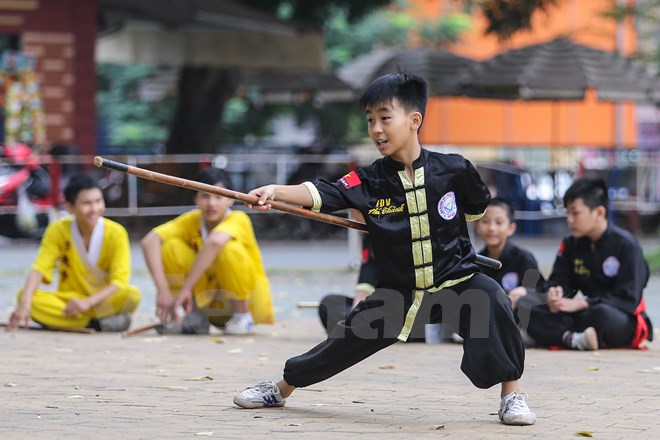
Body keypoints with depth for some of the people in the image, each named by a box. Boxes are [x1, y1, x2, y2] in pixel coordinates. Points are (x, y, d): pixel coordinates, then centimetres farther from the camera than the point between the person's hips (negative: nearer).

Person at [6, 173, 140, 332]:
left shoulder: (116, 233, -10)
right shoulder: (58, 230, -5)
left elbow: (119, 281, -16)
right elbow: (39, 269, -14)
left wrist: (88, 302, -32)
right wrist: (25, 303, -33)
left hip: (104, 301, -2)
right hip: (68, 300, 2)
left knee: (133, 295, -34)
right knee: (24, 294, -27)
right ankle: (96, 324, -30)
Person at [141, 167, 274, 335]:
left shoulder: (238, 220, -21)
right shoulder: (191, 221, -9)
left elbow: (215, 242, -44)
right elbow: (149, 241, -23)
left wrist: (186, 289, -45)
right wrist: (163, 290, -35)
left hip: (249, 301, -4)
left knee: (229, 248, -32)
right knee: (171, 246, -15)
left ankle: (243, 315, -13)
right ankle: (195, 316, -3)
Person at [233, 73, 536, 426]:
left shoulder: (454, 171, -11)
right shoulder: (369, 182, -10)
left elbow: (478, 207, 10)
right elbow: (322, 194, -25)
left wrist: (445, 228, 0)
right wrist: (275, 191, -41)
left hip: (455, 280, -2)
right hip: (398, 293, 2)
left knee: (491, 301, -31)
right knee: (345, 341, 5)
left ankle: (512, 393, -15)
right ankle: (281, 388, 31)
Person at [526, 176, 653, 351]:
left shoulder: (626, 245, -10)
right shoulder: (571, 244, 9)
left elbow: (629, 299, -16)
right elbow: (559, 281, 6)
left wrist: (581, 304, -24)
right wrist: (555, 294, -21)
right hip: (584, 318, 6)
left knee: (602, 314, -42)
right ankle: (573, 339, -38)